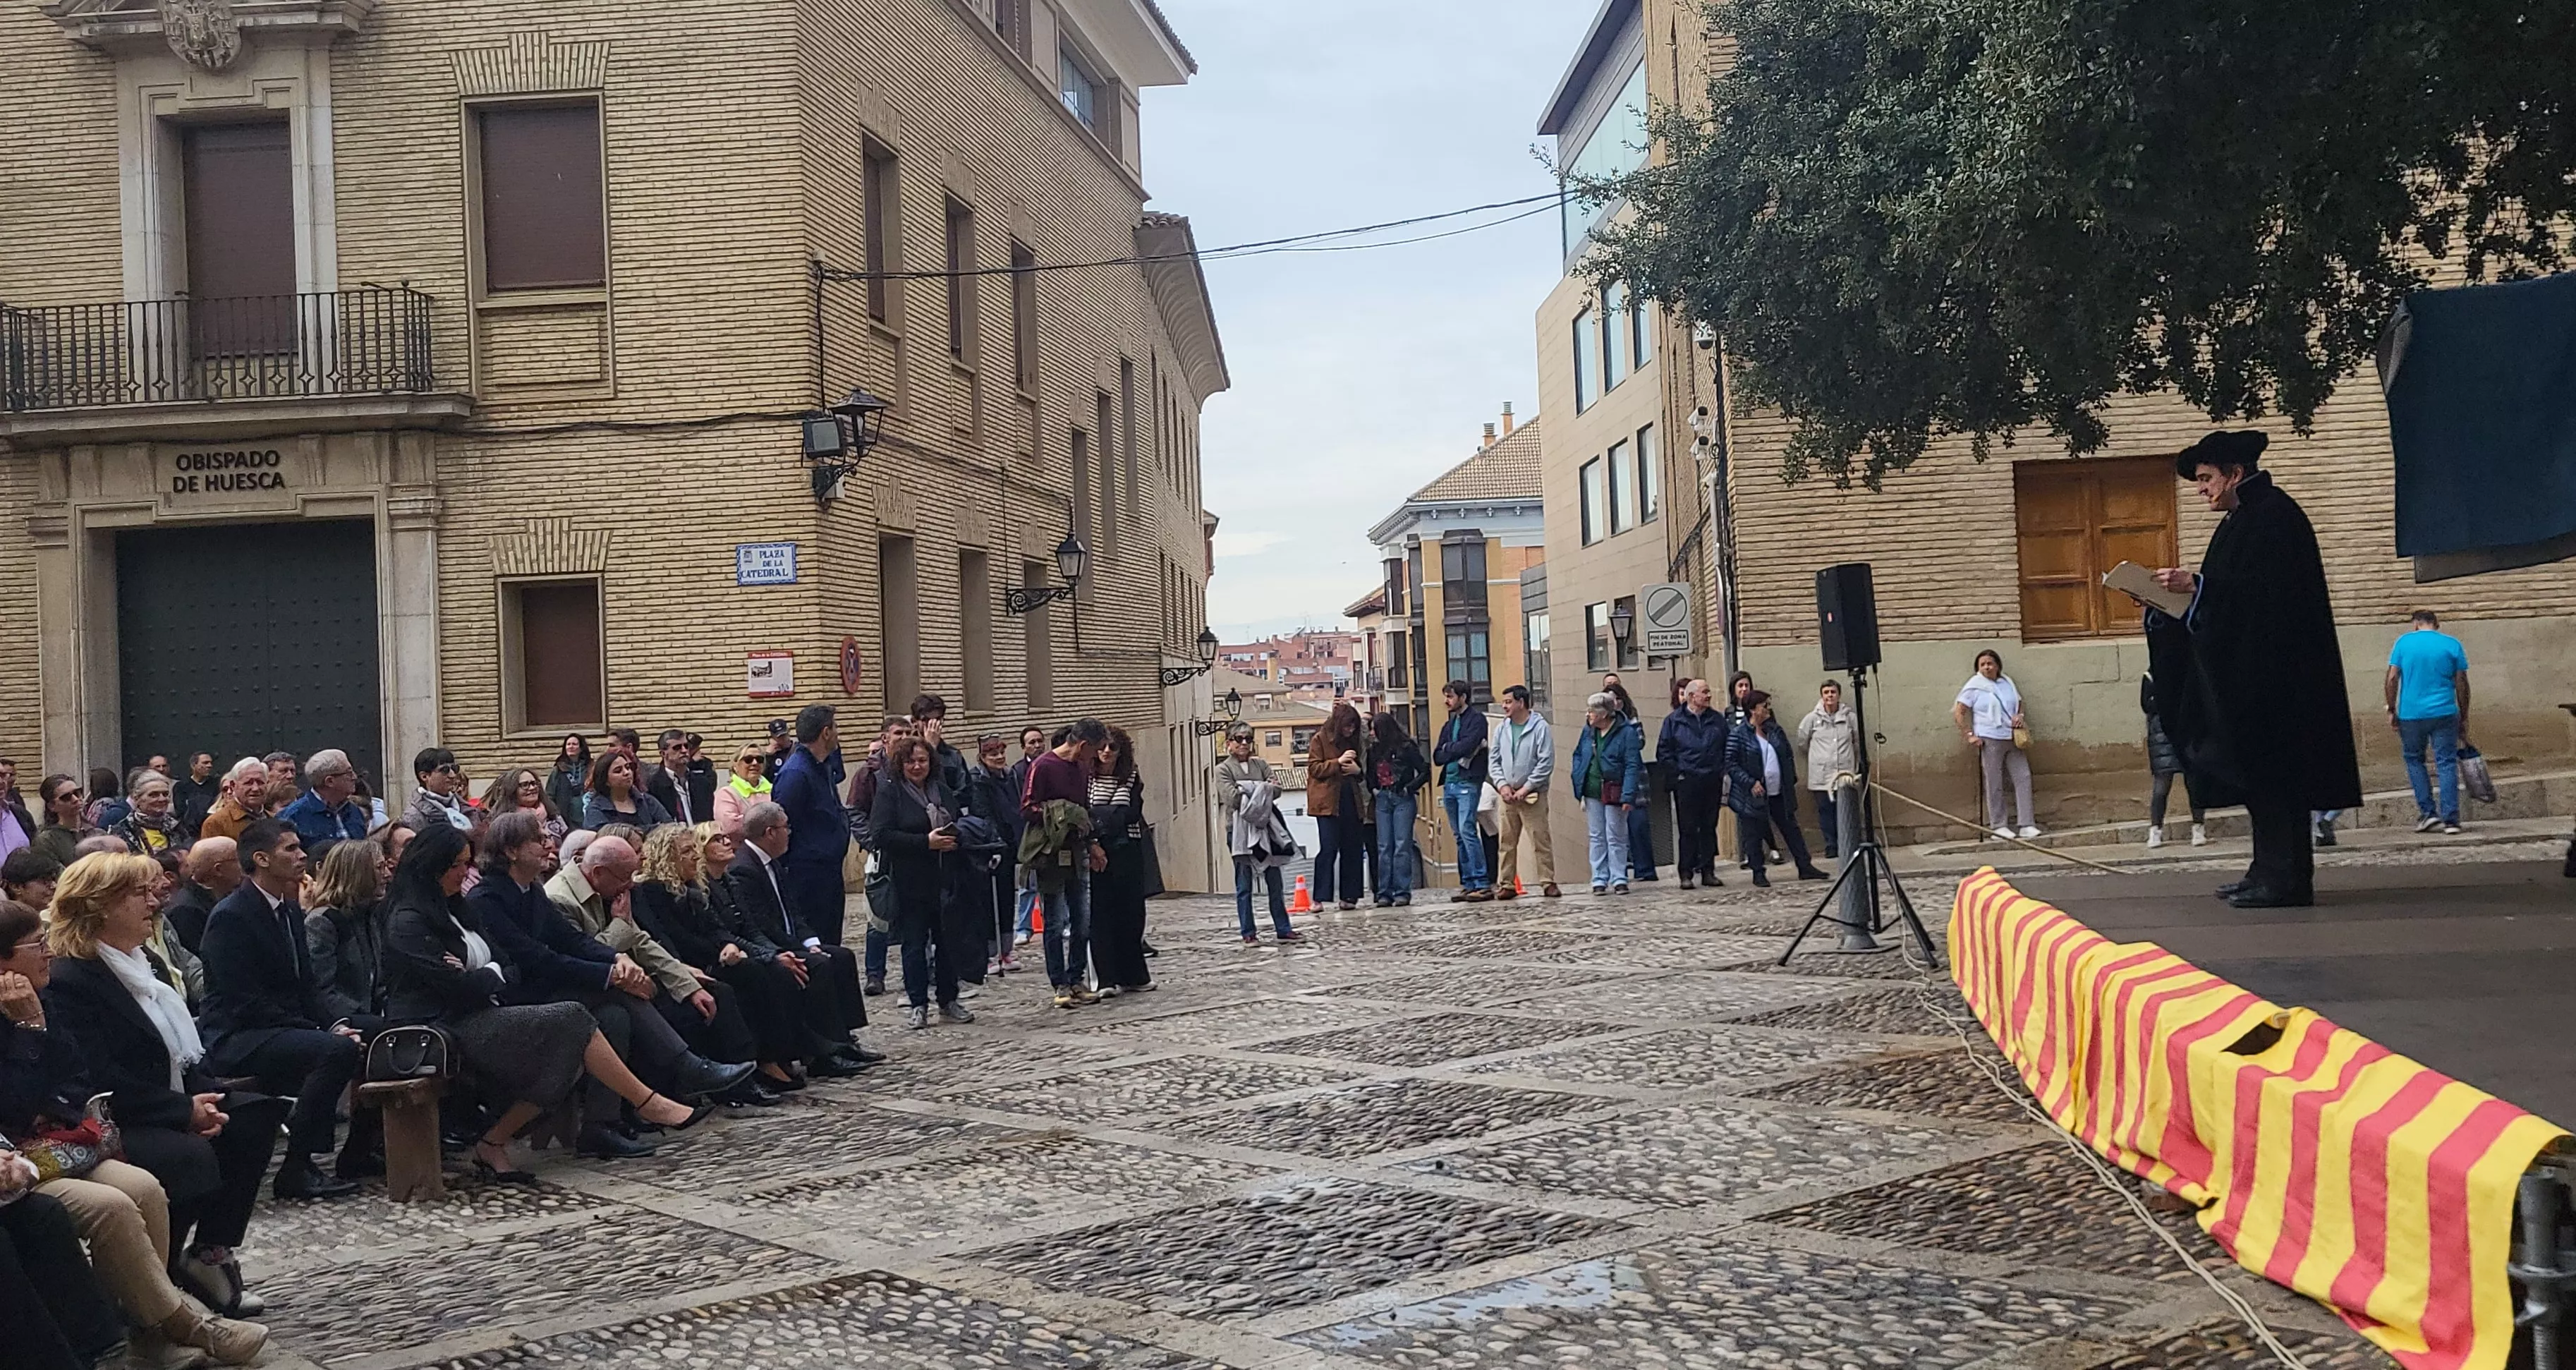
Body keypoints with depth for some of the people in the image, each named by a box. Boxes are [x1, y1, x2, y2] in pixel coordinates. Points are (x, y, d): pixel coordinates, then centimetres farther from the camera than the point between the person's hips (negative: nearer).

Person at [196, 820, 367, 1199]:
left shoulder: (290, 910, 13)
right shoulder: (231, 916, -15)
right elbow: (247, 1003, -20)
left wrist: (337, 1024, -4)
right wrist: (325, 1032, -22)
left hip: (288, 1029, 9)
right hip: (238, 1040, -9)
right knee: (338, 1050, -31)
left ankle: (359, 1153, 10)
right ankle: (297, 1169, -24)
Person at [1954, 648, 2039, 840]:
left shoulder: (2007, 683, 13)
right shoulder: (1974, 686, -2)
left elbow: (2018, 704, 26)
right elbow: (1959, 713, -4)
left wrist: (2019, 717, 3)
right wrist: (1969, 736, -10)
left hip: (2013, 738, 5)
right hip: (1990, 741, -5)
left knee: (2023, 777, -1)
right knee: (1994, 784, -1)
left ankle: (2027, 826, 1)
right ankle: (1998, 826, 8)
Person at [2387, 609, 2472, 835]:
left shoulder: (2404, 642, 2)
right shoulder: (2452, 644, 4)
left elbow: (2392, 679, -4)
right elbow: (2462, 684, 4)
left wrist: (2391, 711, 3)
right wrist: (2464, 718, 10)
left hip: (2411, 714, 0)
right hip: (2445, 714, 0)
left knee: (2414, 760, 15)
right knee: (2447, 765, 2)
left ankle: (2427, 813, 8)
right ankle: (2450, 820, -2)